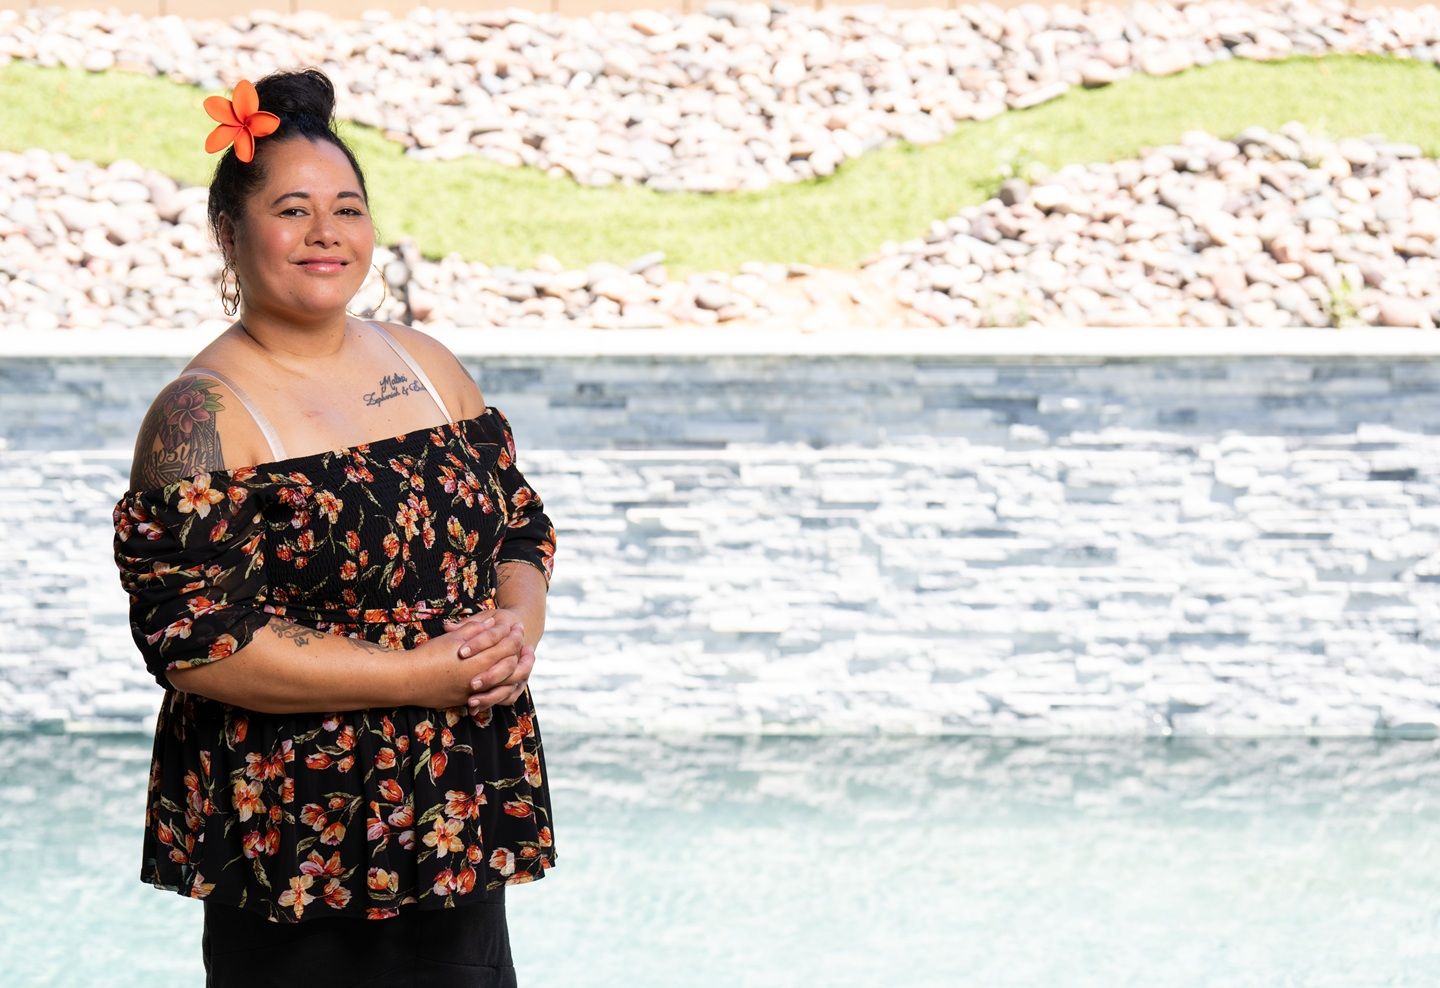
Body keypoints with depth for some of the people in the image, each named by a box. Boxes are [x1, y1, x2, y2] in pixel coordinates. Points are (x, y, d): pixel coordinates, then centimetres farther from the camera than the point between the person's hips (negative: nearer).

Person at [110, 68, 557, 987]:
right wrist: (416, 676, -19)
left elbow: (523, 524, 16)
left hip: (460, 817, 6)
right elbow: (194, 642, -19)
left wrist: (519, 624, -8)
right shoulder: (203, 416, -11)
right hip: (295, 844, -6)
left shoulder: (425, 363, 9)